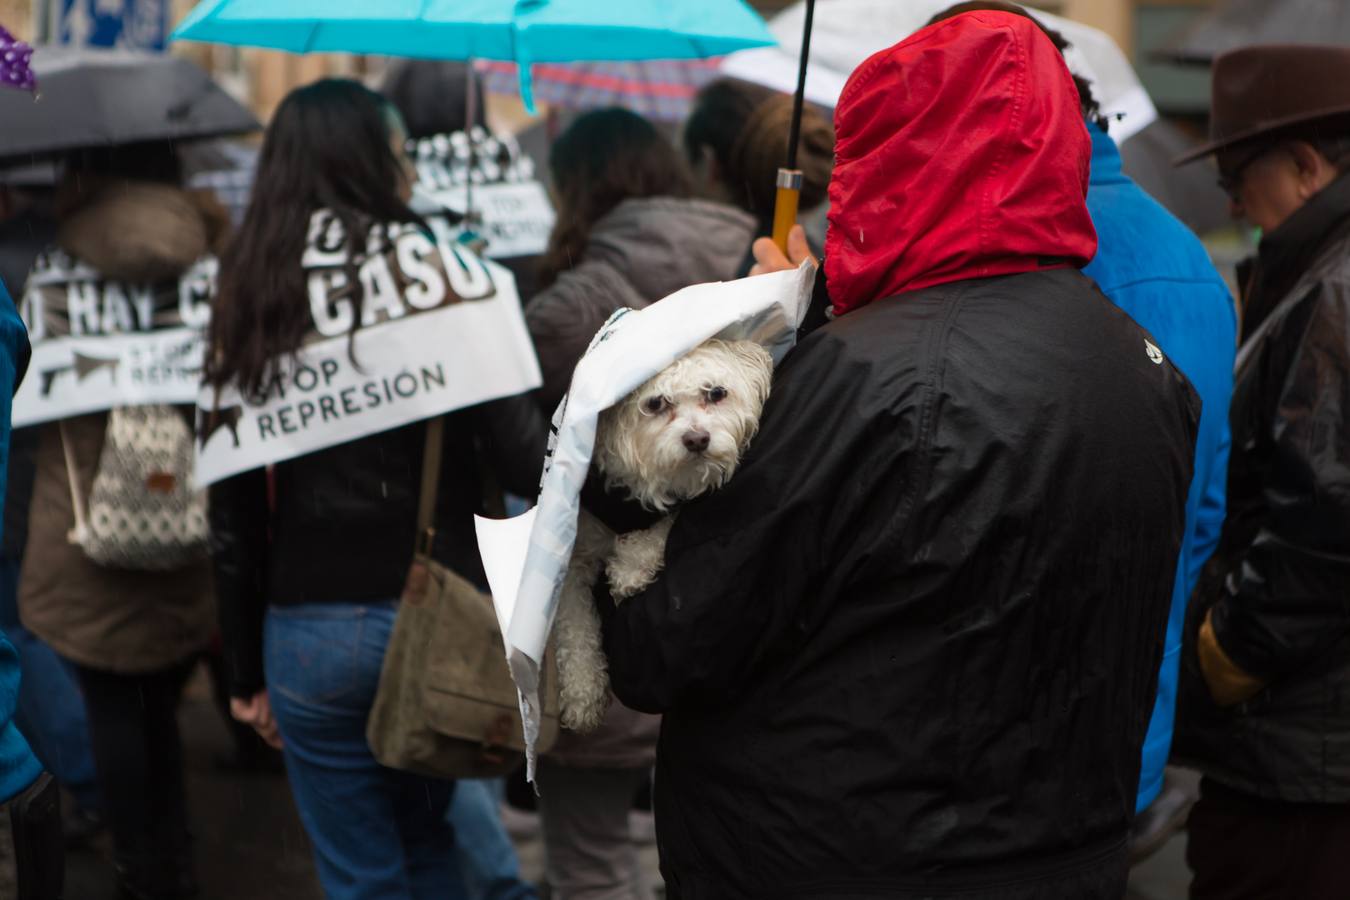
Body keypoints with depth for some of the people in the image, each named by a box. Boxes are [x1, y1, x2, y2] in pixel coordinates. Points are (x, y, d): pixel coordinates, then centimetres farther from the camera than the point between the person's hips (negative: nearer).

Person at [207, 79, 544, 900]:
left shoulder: (249, 305, 1)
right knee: (427, 833, 24)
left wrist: (249, 672, 11)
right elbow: (520, 452, -17)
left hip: (310, 635, 1)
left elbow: (233, 512, 3)